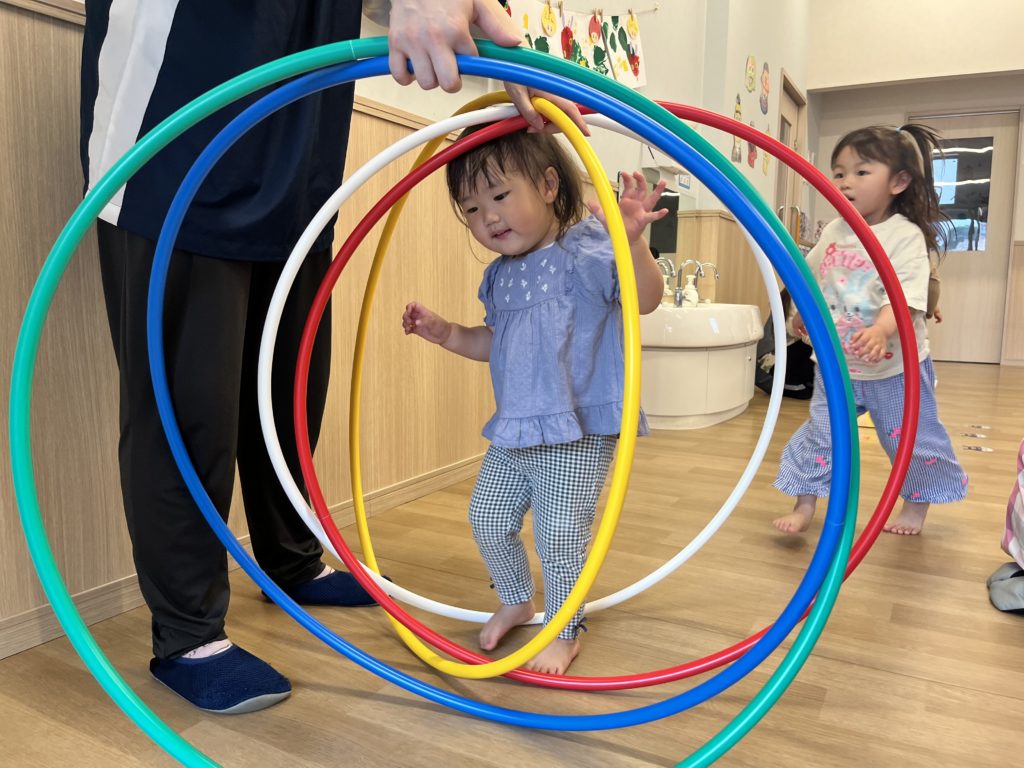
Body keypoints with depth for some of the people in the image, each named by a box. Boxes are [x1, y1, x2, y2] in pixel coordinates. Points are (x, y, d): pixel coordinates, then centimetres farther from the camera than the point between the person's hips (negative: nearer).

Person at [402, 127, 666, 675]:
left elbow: (645, 299, -25)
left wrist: (632, 241, -42)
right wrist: (447, 334, 7)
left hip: (578, 434, -7)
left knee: (560, 536, -1)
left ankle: (564, 633, 26)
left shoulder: (584, 249, -14)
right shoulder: (499, 274, 9)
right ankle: (516, 600, 43)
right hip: (514, 432, 8)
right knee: (487, 520, 15)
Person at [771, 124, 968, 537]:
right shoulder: (834, 231, 0)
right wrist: (804, 310, 23)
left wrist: (880, 331, -45)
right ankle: (805, 504, 18)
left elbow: (905, 297, -29)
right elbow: (813, 275, 18)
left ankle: (915, 506, 32)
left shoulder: (906, 236, -17)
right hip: (836, 363, 4)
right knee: (820, 432, 7)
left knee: (911, 438, 11)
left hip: (895, 366, -4)